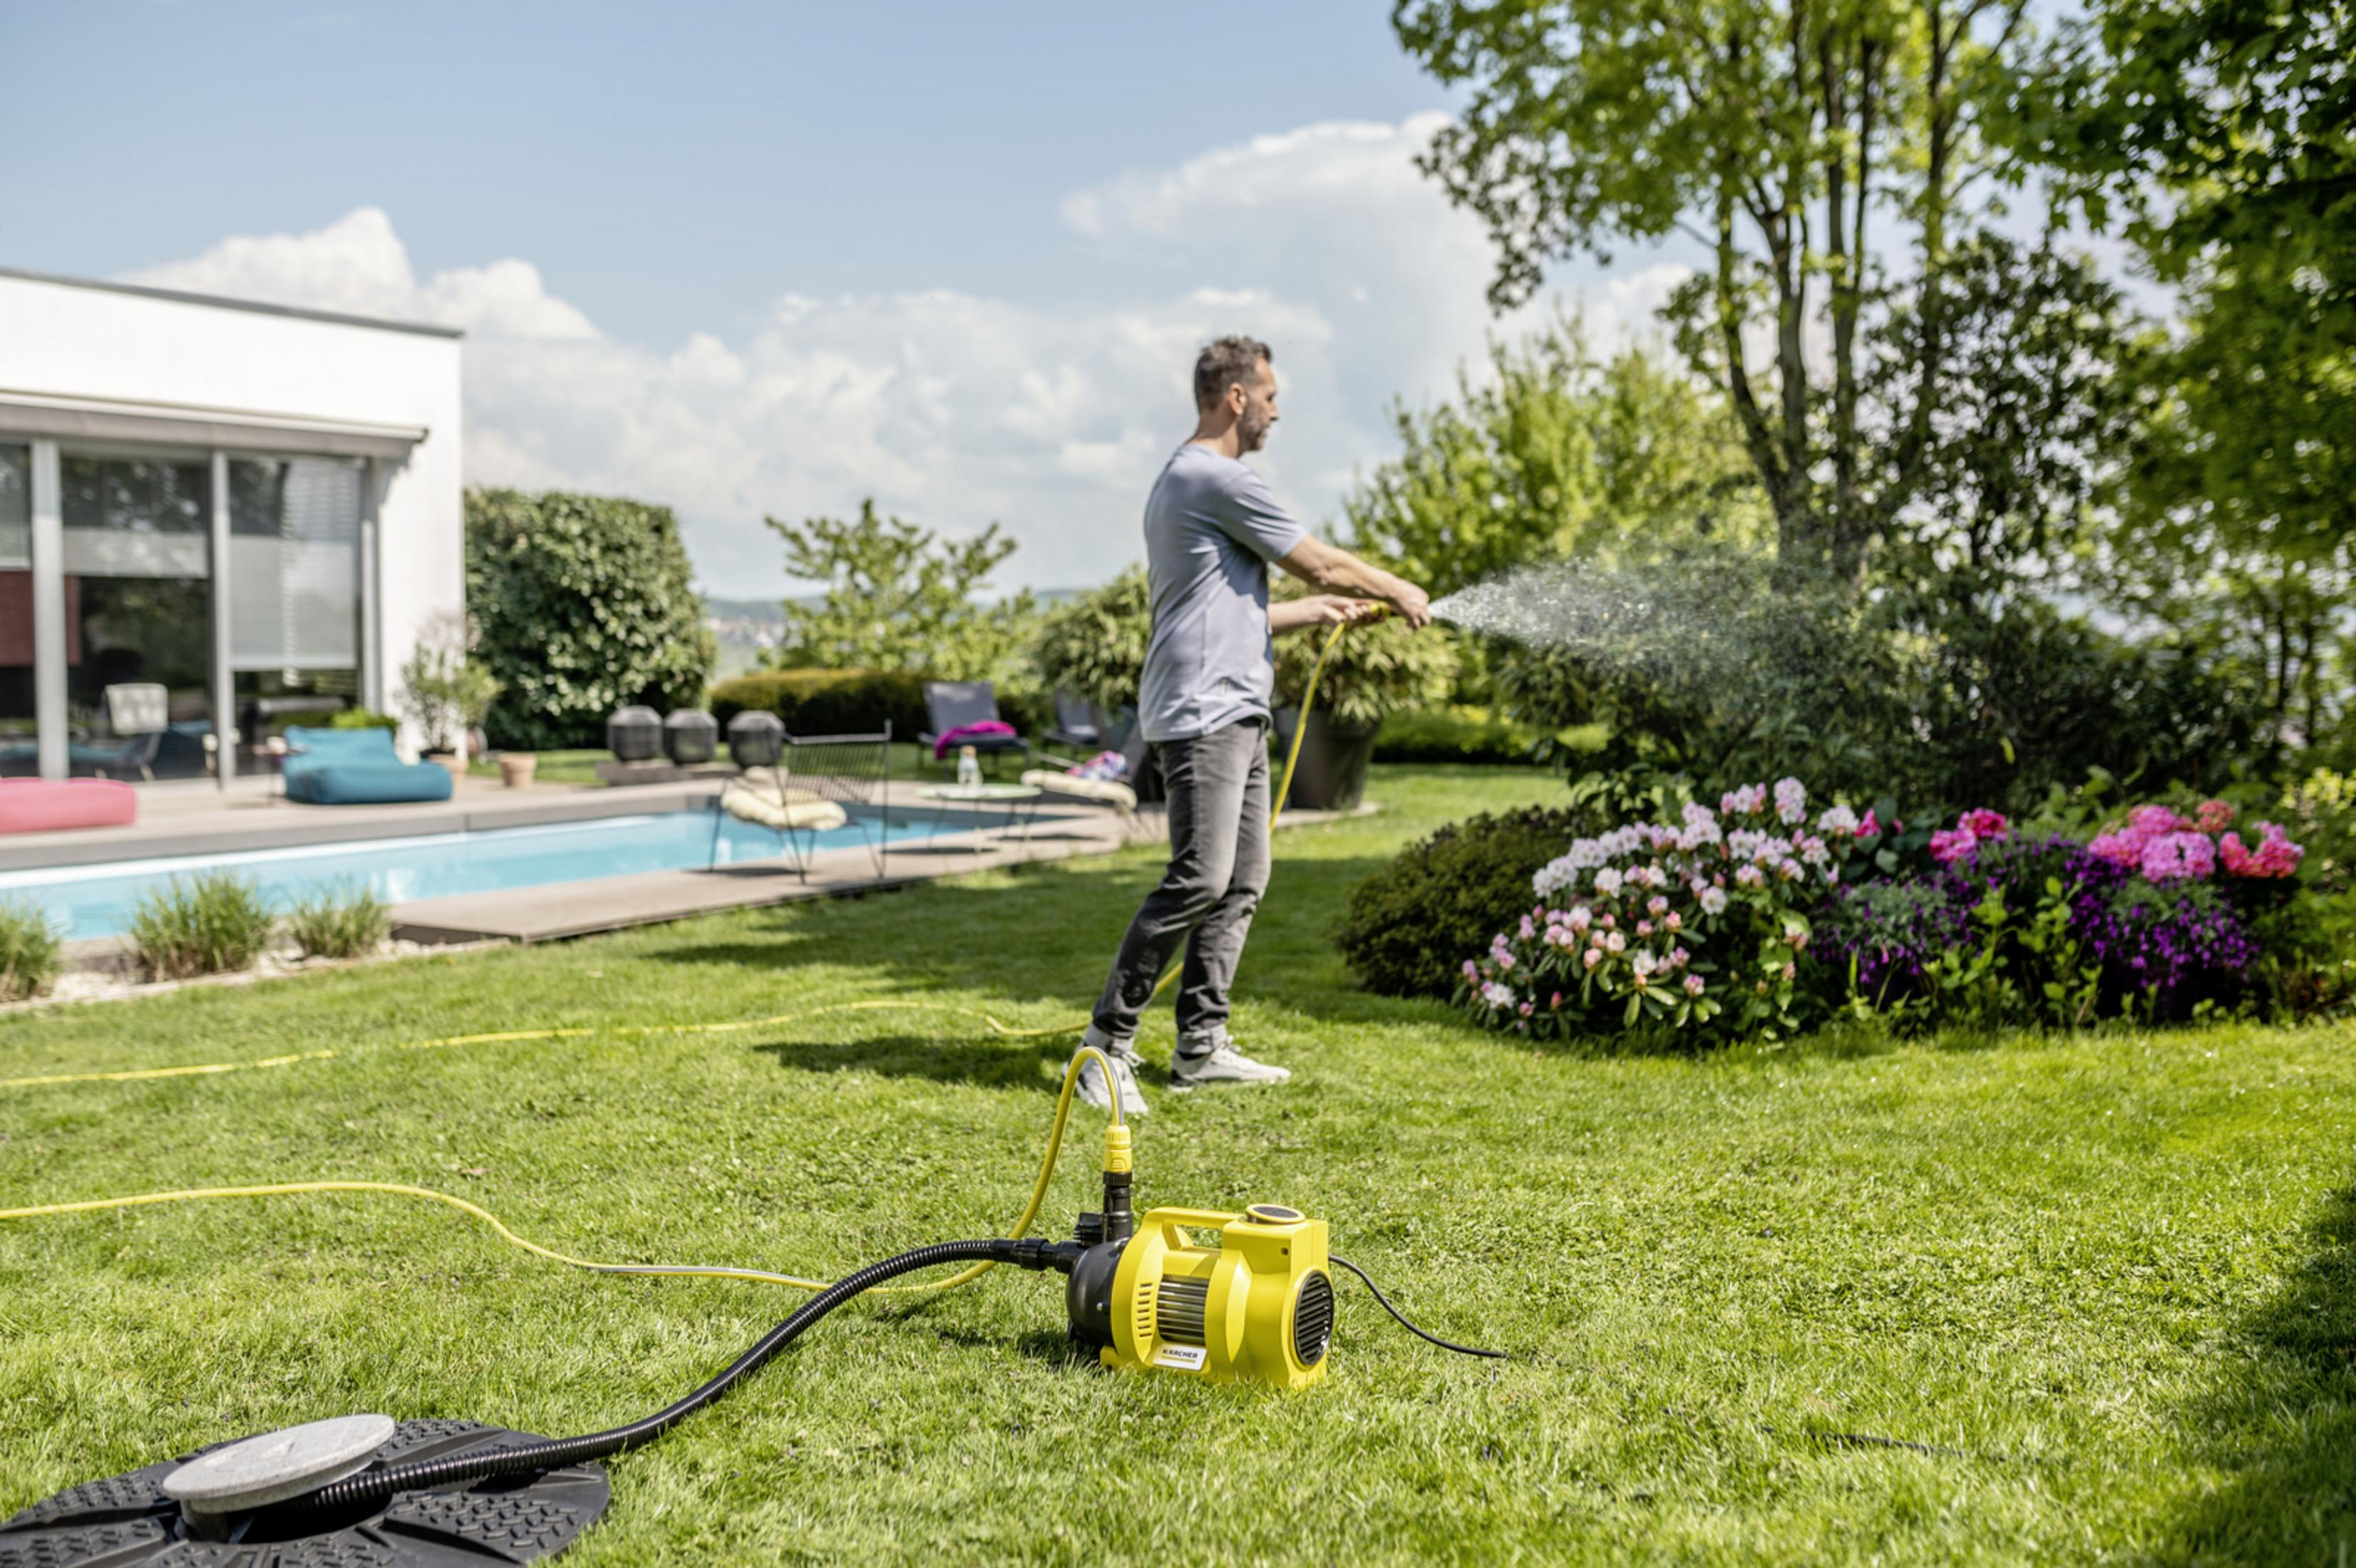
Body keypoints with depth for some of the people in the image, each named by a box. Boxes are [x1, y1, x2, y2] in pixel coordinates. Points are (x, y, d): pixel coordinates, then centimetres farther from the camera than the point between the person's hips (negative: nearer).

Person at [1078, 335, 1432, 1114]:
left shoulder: (1184, 479, 23)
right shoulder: (1219, 479, -11)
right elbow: (1323, 563, -4)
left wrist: (1320, 610, 29)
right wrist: (1399, 591, 11)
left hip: (1235, 713, 11)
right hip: (1205, 713, -11)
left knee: (1242, 881, 9)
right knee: (1200, 878, -15)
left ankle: (1200, 1047, 13)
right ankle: (1108, 1041, -10)